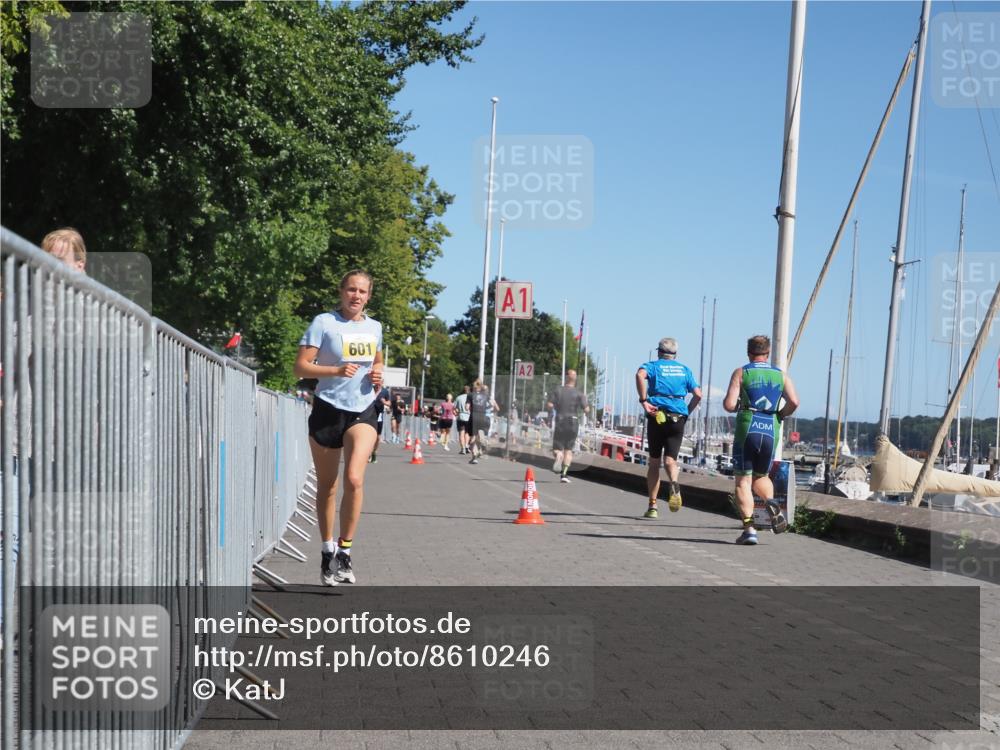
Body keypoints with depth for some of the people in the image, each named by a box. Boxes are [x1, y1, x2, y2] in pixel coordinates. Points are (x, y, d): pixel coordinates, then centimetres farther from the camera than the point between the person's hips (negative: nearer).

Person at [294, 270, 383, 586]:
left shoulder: (374, 327, 9)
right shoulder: (323, 322, -5)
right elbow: (301, 366, -9)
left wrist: (377, 375, 4)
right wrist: (336, 371, -23)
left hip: (363, 411, 2)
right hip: (328, 409, -2)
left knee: (354, 479, -18)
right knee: (326, 487, 8)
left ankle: (344, 551, -7)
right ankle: (328, 551, 25)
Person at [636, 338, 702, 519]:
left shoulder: (653, 365, 7)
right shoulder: (685, 369, 17)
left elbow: (640, 374, -17)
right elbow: (698, 394, 8)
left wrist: (644, 400, -14)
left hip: (657, 416, -1)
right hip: (678, 419, 1)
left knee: (654, 461, 9)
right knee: (670, 459, -1)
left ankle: (652, 506, 8)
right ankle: (674, 484, -36)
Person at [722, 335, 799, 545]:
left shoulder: (741, 373, 2)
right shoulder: (781, 375, 11)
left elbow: (729, 404, -8)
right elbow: (794, 402, -3)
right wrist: (779, 415, 14)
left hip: (747, 430, -3)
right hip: (771, 432, 3)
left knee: (743, 481, 2)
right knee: (761, 477, 22)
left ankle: (749, 527, -11)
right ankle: (772, 505, -8)